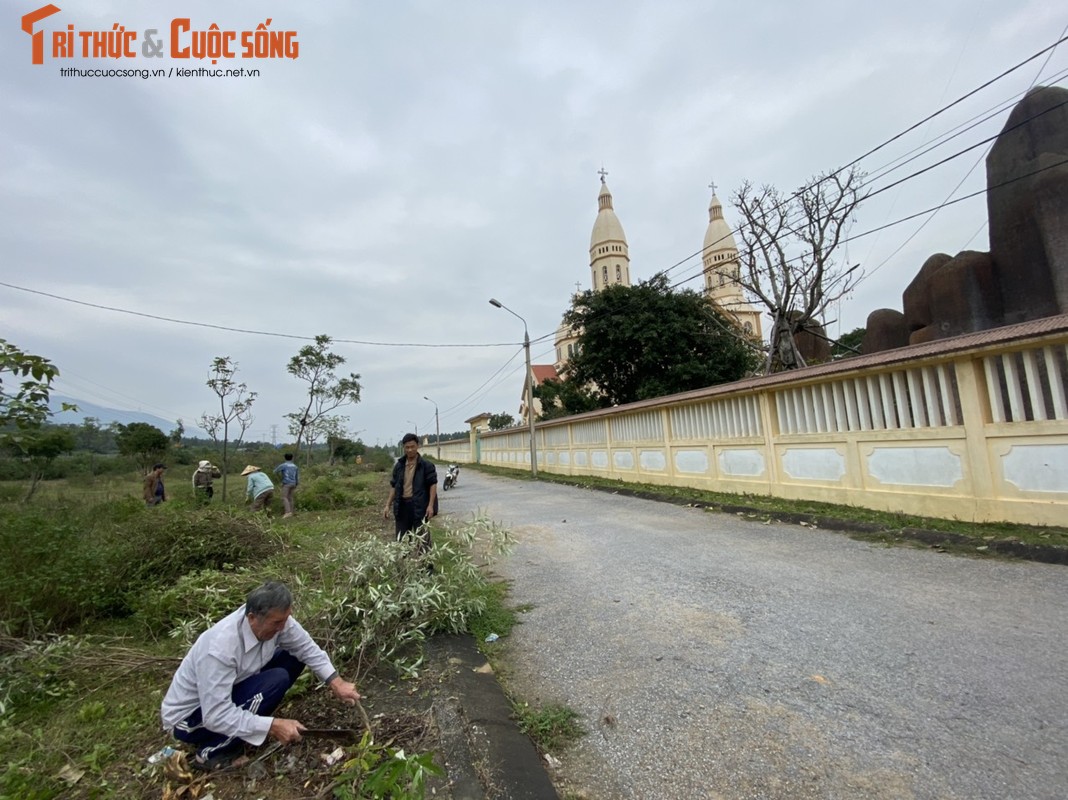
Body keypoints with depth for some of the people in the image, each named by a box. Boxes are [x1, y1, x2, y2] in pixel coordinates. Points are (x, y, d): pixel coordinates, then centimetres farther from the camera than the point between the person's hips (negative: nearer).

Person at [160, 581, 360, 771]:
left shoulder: (275, 619, -19)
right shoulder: (220, 648, -37)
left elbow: (307, 648, -9)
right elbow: (216, 716, -33)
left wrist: (336, 683, -16)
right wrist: (273, 726, -32)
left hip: (227, 693, 7)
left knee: (293, 657, -7)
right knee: (276, 680, -26)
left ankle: (243, 720, 6)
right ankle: (211, 750, -6)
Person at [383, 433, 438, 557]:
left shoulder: (426, 465, -6)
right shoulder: (399, 465, 8)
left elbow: (433, 484, -7)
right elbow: (394, 486, 14)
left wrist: (431, 505, -15)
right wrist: (388, 505, 9)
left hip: (419, 506, -4)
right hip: (402, 505, 5)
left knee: (423, 539, 3)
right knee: (401, 540, 13)